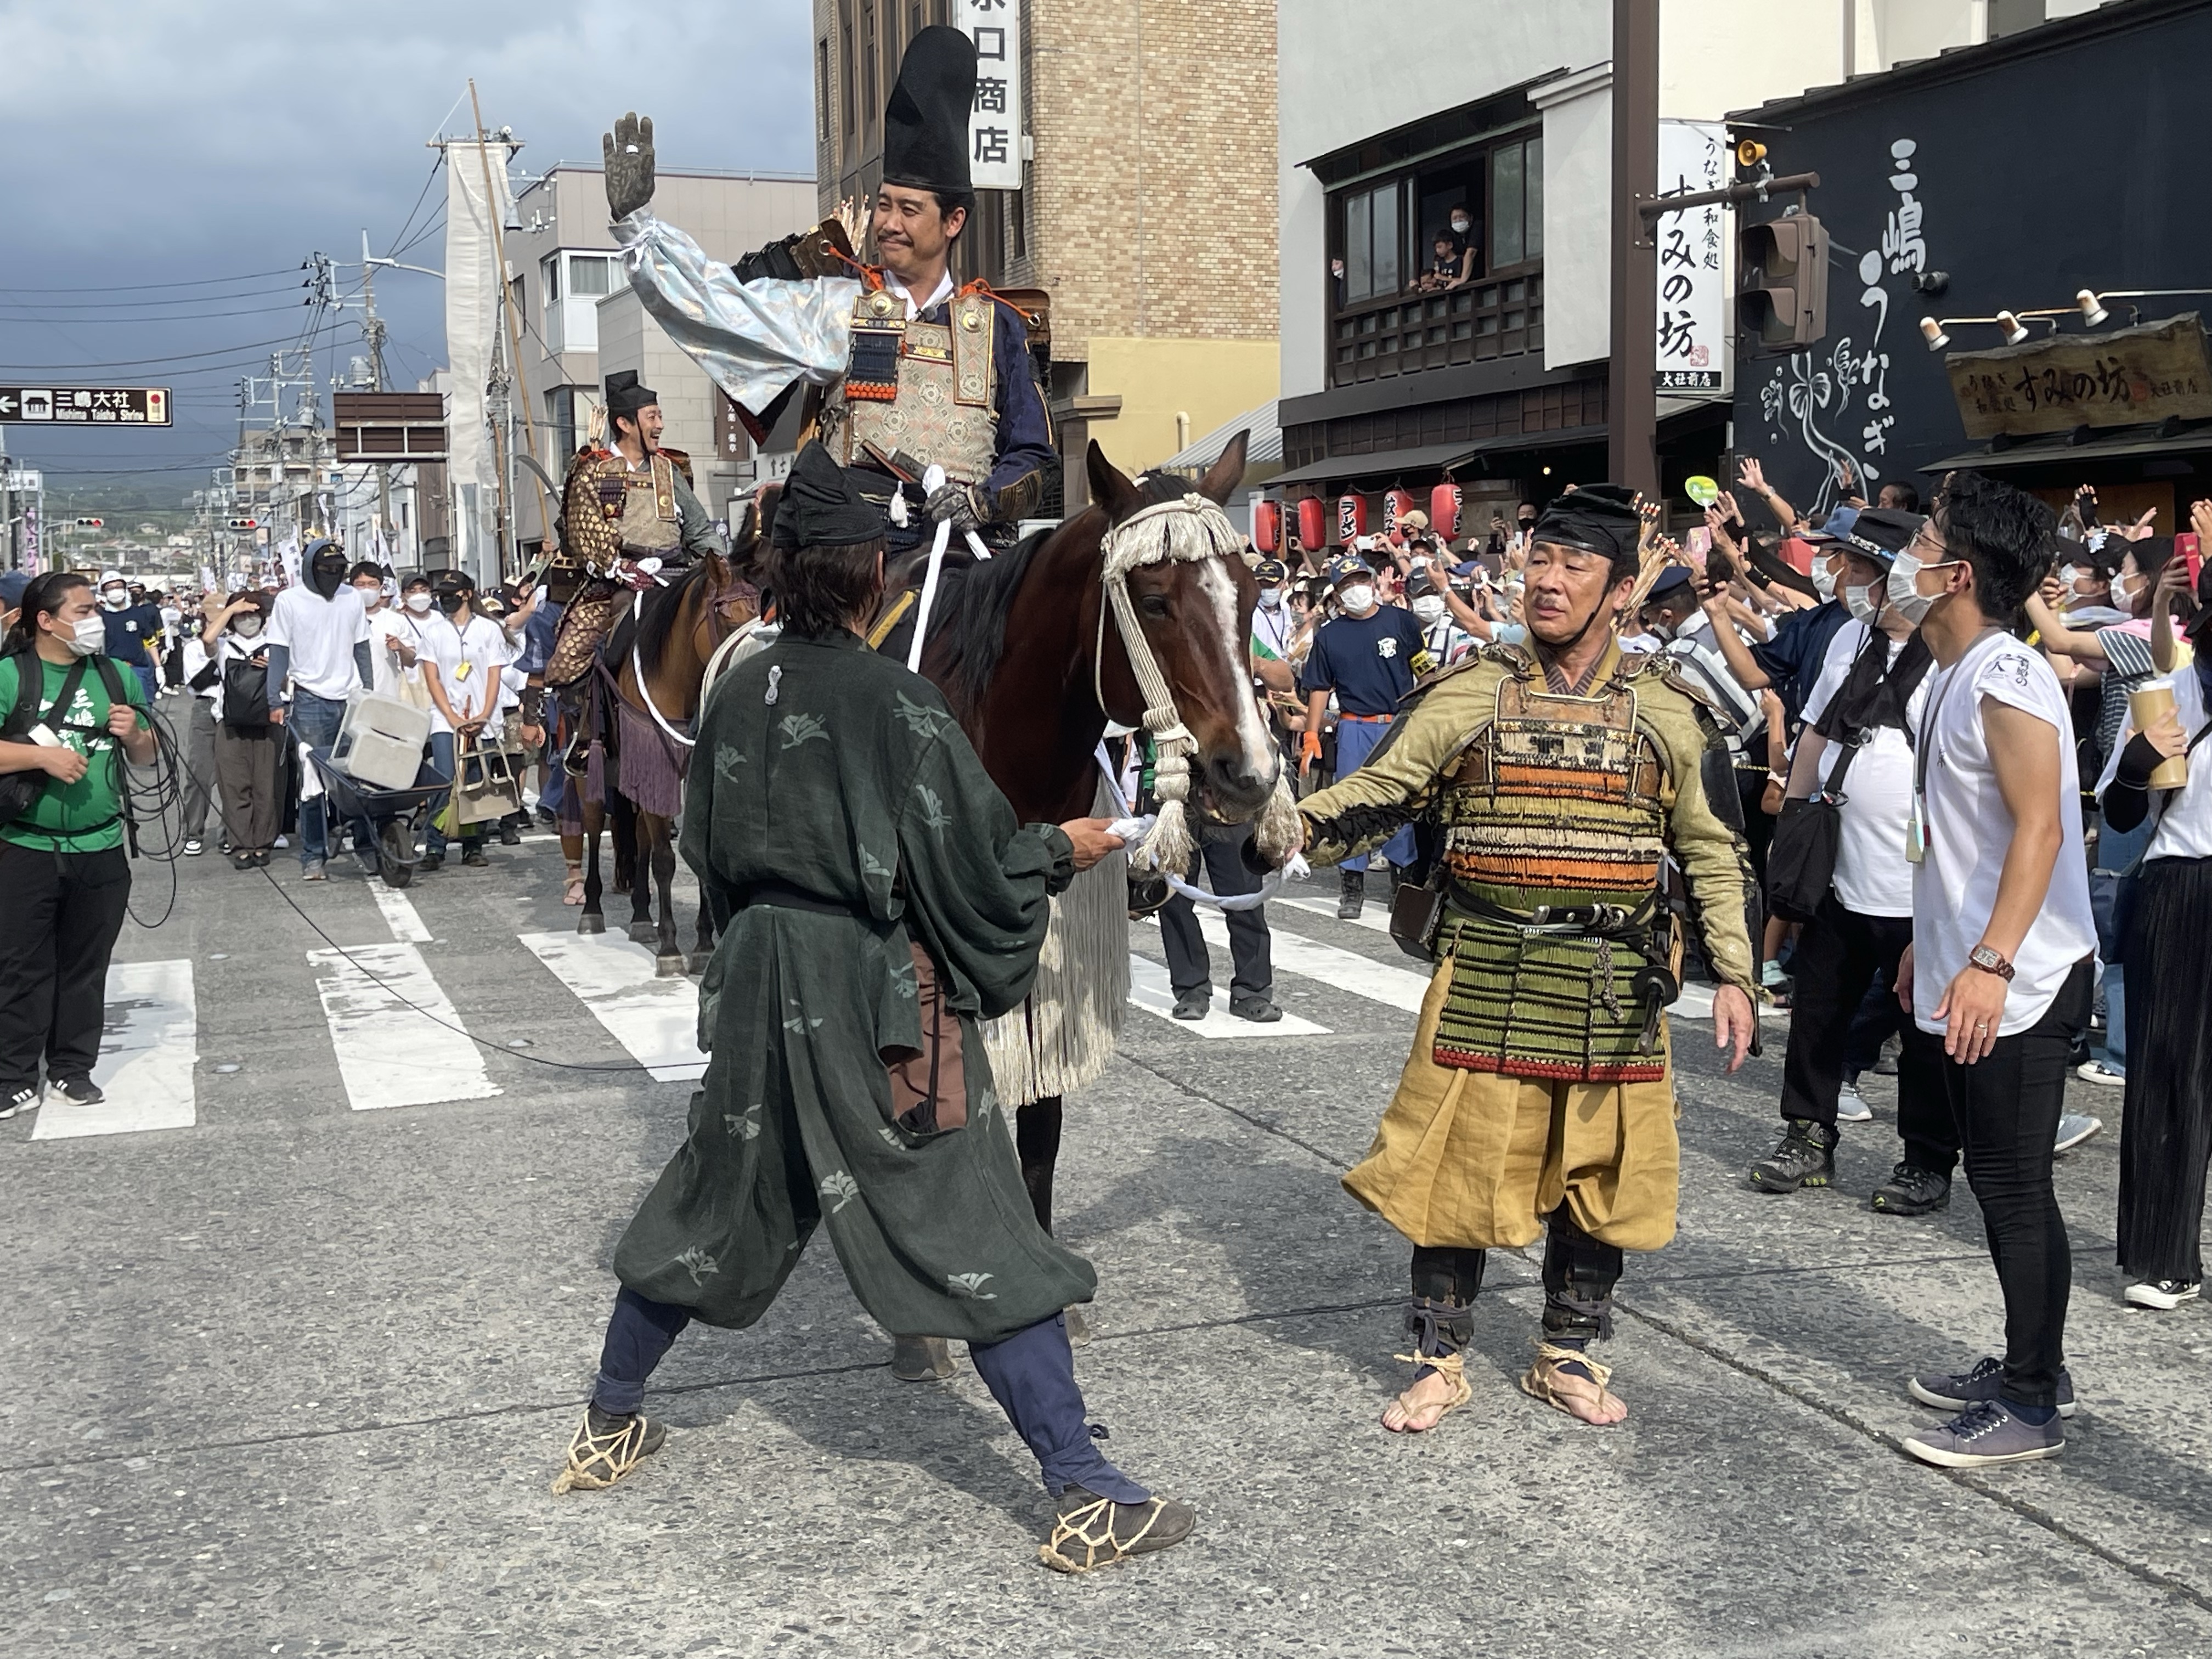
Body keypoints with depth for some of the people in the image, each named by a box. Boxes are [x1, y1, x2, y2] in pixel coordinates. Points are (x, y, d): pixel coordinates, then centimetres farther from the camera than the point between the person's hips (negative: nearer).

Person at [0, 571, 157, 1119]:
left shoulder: (117, 677, 7)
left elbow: (146, 758, 15)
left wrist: (134, 735, -6)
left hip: (101, 850, 4)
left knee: (86, 965, 12)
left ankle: (72, 1066, 24)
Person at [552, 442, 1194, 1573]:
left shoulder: (737, 695, 2)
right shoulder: (897, 702, -16)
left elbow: (707, 849, 12)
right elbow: (973, 854, -14)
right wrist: (1065, 849, 4)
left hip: (760, 976, 6)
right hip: (880, 988, -6)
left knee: (716, 1204, 22)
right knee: (980, 1244, -1)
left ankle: (608, 1425, 35)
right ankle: (1086, 1498, 3)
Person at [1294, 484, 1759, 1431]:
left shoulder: (1669, 709, 3)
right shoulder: (1470, 694, 0)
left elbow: (1713, 853, 7)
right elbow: (1376, 796, -1)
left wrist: (1733, 976, 3)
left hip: (1615, 989, 1)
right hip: (1484, 979, -1)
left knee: (1596, 1175, 10)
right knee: (1454, 1166, 3)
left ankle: (1568, 1357, 29)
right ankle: (1439, 1363, 19)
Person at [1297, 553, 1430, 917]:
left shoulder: (1401, 620, 3)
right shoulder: (1329, 635, 8)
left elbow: (1425, 672, 8)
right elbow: (1319, 688, 11)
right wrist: (1311, 737, 5)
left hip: (1402, 725, -1)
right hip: (1355, 729, 1)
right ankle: (1351, 887, 5)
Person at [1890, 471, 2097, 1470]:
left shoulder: (2005, 677, -17)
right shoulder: (1957, 676, 13)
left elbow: (2040, 828, -24)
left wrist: (1990, 961, -30)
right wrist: (1932, 942, 24)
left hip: (2016, 986, -10)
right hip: (1967, 977, 10)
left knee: (2015, 1184, -3)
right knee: (1997, 1180, 16)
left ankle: (2030, 1407, 5)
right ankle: (2032, 1365, 28)